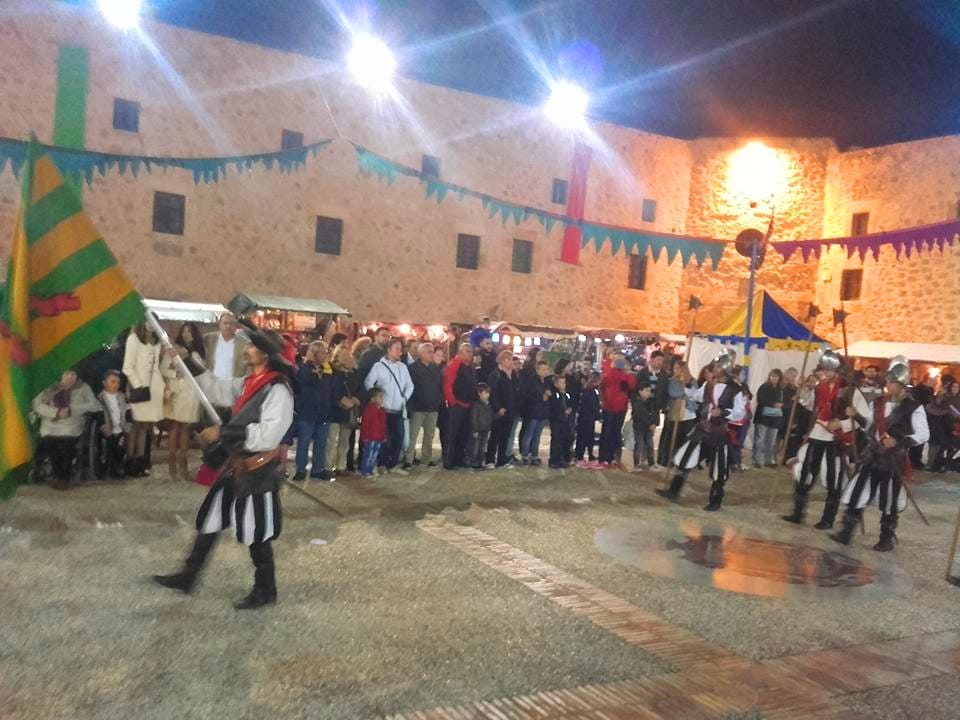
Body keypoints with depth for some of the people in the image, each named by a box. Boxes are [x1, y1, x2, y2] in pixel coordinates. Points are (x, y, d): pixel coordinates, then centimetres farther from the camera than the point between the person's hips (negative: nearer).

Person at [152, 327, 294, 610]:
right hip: (235, 467, 9)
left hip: (257, 471, -9)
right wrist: (188, 359, 12)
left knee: (256, 534, 6)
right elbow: (217, 389, 18)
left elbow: (268, 435, -28)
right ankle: (188, 576, 34)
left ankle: (266, 590, 24)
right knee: (210, 521, 18)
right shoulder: (248, 383, 7)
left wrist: (224, 433, -24)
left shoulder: (278, 390, -21)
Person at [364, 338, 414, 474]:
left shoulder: (403, 366, 9)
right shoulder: (379, 365, -5)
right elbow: (368, 383, -7)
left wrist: (404, 398, 4)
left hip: (399, 409, 5)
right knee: (384, 437, 1)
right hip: (384, 409, -4)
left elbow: (410, 385, 15)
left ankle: (393, 465, 16)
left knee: (399, 436, 5)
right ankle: (382, 464, 13)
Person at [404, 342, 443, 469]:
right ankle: (408, 460, -2)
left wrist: (440, 401, 4)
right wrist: (410, 405, -17)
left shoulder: (436, 368, 12)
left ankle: (427, 458, 23)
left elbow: (441, 386, 15)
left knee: (430, 434, 13)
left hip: (433, 407, 6)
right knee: (413, 434, -5)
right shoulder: (413, 368, -7)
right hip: (418, 407, -6)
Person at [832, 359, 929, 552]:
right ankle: (846, 532, 7)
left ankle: (887, 538, 23)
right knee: (857, 493, 0)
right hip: (873, 456, 5)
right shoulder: (878, 403, 7)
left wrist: (899, 442, -22)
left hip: (894, 460, -4)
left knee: (890, 502, 8)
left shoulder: (914, 407, -10)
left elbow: (923, 435, -11)